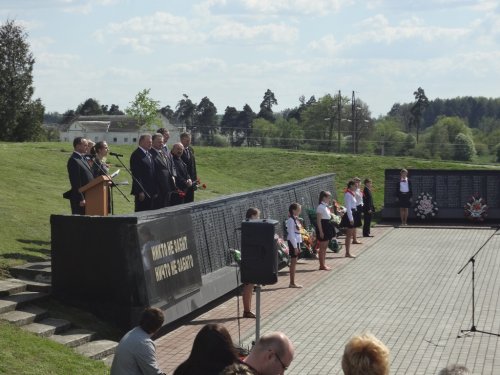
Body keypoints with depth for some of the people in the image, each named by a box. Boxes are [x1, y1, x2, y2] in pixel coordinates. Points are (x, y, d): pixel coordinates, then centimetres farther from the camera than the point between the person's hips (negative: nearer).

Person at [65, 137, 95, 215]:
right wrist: (81, 199, -21)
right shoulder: (73, 160, -15)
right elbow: (75, 183, -20)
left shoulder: (82, 158, 16)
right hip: (79, 199, -10)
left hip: (86, 197, 10)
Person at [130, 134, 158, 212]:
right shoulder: (136, 155, -11)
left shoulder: (149, 154, 17)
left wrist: (155, 190, 15)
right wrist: (140, 191, -20)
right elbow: (136, 175, -16)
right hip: (142, 191, -8)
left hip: (150, 192, 9)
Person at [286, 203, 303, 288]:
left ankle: (292, 282, 13)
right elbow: (291, 234, -18)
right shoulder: (291, 220, -15)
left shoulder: (295, 219, 14)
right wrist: (295, 246, -19)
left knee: (294, 262, 10)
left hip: (297, 242, 9)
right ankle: (292, 283, -2)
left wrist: (298, 246, 17)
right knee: (293, 262, -6)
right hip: (293, 242, -9)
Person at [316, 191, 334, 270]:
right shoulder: (320, 207, -16)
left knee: (325, 247, 13)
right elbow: (318, 220, -18)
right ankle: (322, 265, 4)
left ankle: (323, 264, 19)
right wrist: (321, 231, -19)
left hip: (327, 226, 9)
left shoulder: (326, 206, 11)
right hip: (323, 227, -9)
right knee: (322, 247, -2)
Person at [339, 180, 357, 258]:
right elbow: (348, 208, -20)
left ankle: (348, 252, 17)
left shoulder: (351, 194, 15)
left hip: (352, 214, 10)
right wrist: (351, 219, -21)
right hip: (349, 215, -10)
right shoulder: (348, 194, -16)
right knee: (349, 235, -5)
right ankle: (347, 253, -1)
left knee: (349, 235, 12)